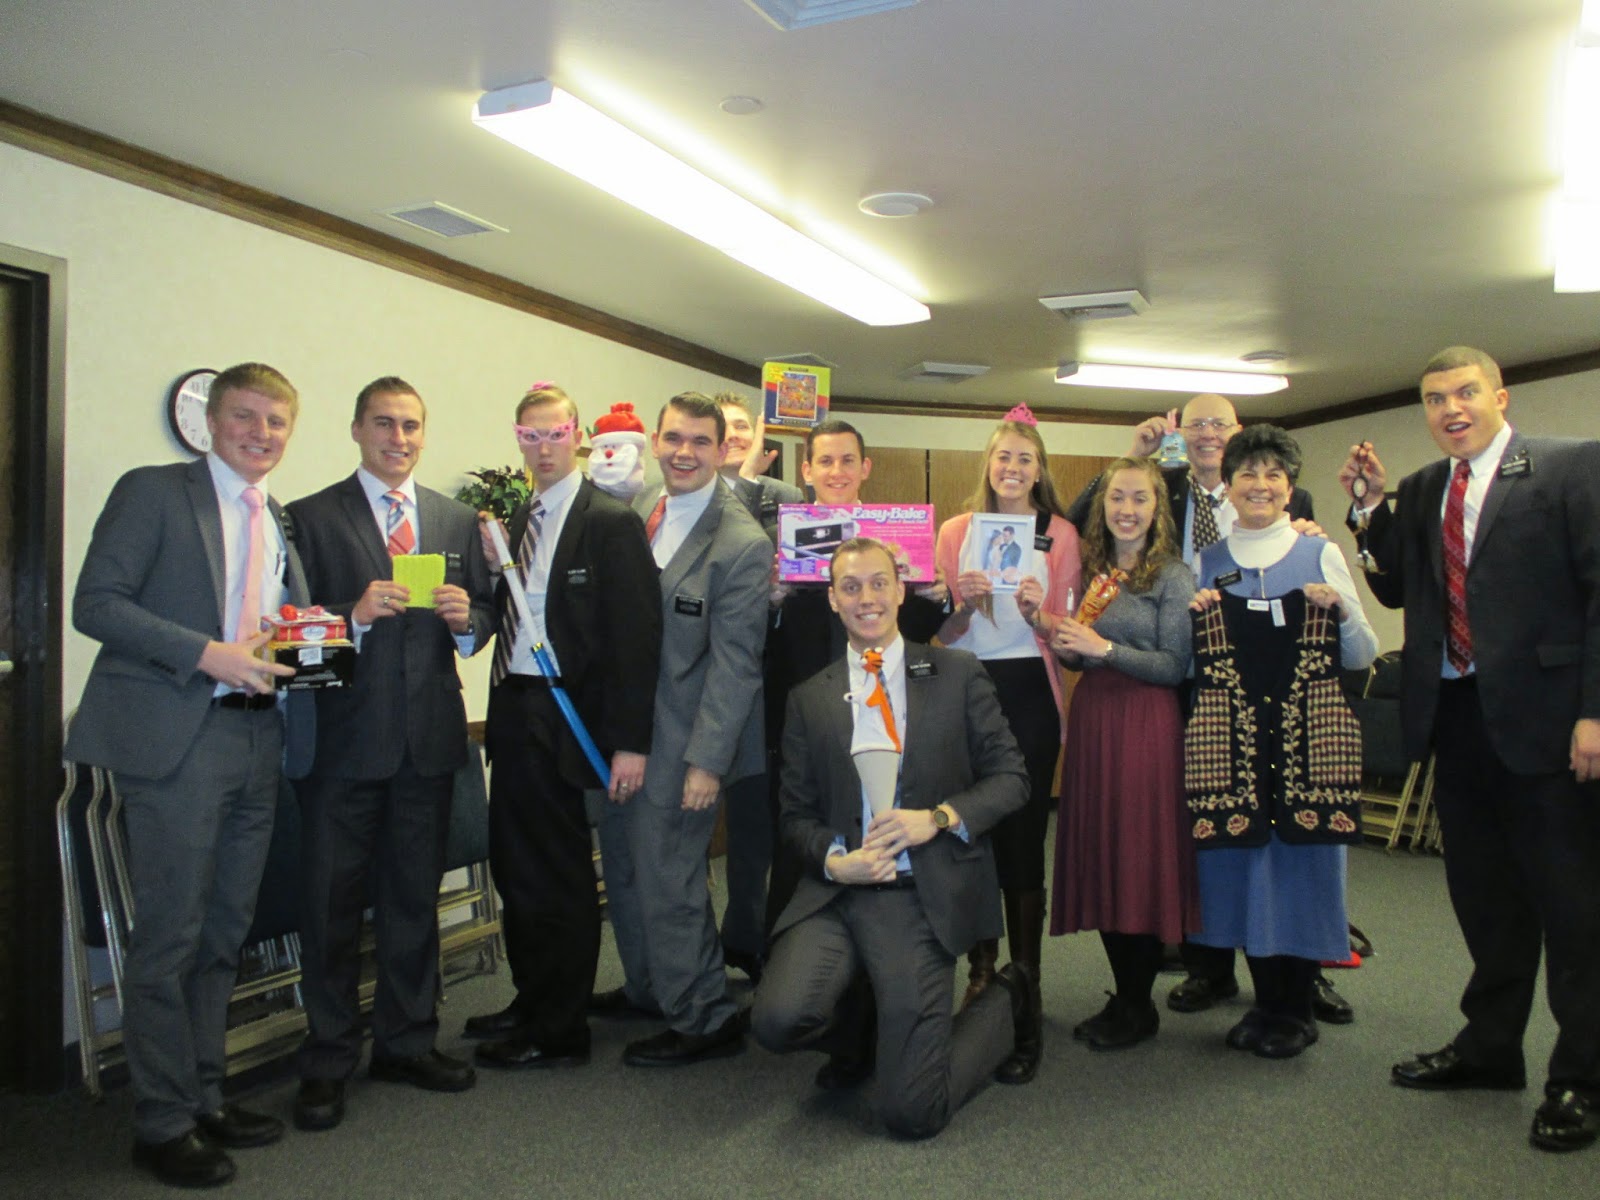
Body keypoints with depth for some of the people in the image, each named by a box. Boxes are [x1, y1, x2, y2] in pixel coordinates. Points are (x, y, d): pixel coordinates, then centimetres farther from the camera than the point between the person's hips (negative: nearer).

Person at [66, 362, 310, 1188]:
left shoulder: (284, 522, 17)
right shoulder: (151, 492, -1)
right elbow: (96, 602, -9)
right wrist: (208, 654, -18)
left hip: (258, 738, 6)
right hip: (175, 740, -6)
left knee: (224, 934, 13)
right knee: (169, 934, -1)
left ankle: (205, 1096, 25)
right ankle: (163, 1122, 12)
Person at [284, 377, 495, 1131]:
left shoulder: (457, 520, 12)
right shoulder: (312, 517, 0)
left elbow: (484, 614, 11)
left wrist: (467, 618, -10)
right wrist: (355, 614, -23)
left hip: (429, 736, 4)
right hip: (343, 736, -4)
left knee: (415, 896, 14)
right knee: (332, 899, 4)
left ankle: (407, 1042, 29)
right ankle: (328, 1061, 18)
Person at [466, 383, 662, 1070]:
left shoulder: (611, 522, -10)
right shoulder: (520, 519, 13)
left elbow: (634, 636, -15)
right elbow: (511, 614, 14)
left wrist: (629, 741, -18)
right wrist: (491, 564, -3)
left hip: (562, 718, -8)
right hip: (512, 711, 8)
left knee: (558, 874, 3)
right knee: (514, 863, 17)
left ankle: (560, 1032, 18)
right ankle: (530, 1002, 35)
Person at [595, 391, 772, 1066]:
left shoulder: (742, 544, -16)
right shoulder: (635, 511, 5)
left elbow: (735, 663, -17)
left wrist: (707, 761, -17)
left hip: (681, 743, -7)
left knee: (667, 881, 1)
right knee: (624, 869, 19)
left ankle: (705, 1021, 20)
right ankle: (647, 990, 40)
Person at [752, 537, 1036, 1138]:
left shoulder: (958, 675, 5)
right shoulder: (809, 699, 9)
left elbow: (1011, 777, 3)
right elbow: (796, 814, 10)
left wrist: (939, 817, -14)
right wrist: (834, 860, -11)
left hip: (926, 897, -2)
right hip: (838, 892, 2)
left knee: (912, 1113, -9)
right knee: (781, 1019, -27)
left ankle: (1008, 997, 23)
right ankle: (861, 1029, 12)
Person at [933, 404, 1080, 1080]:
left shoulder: (1059, 534, 8)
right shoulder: (955, 531, 11)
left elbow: (1064, 632, 5)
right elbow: (942, 632, 8)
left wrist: (1038, 612, -17)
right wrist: (962, 604, -13)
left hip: (1030, 694, -1)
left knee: (1023, 839, -5)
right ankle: (980, 971, 19)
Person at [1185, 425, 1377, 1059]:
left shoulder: (1322, 555, 6)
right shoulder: (1206, 563, 10)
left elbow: (1362, 658, 6)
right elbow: (1186, 660, 15)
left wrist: (1344, 610, -12)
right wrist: (1191, 618, -3)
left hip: (1309, 736, -1)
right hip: (1231, 739, 2)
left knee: (1305, 856, 1)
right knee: (1243, 855, 4)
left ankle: (1297, 1008, 18)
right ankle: (1266, 999, 23)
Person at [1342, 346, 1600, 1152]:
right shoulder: (1418, 491, 12)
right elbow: (1396, 590, 11)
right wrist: (1372, 508, 0)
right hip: (1453, 714, 6)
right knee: (1483, 896, 18)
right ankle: (1489, 1047, 34)